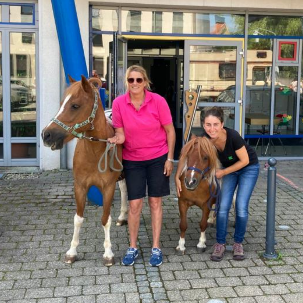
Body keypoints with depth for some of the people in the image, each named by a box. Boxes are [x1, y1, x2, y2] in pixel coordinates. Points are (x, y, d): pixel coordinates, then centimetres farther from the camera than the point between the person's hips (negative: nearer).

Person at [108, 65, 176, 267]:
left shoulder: (158, 101, -13)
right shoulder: (119, 103, -10)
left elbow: (170, 131, -5)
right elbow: (120, 133, -5)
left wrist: (170, 159, -7)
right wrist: (117, 139, -29)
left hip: (158, 158, -1)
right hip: (132, 160, 1)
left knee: (155, 202, 7)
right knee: (135, 204, 2)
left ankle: (156, 248, 19)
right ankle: (133, 247, 20)